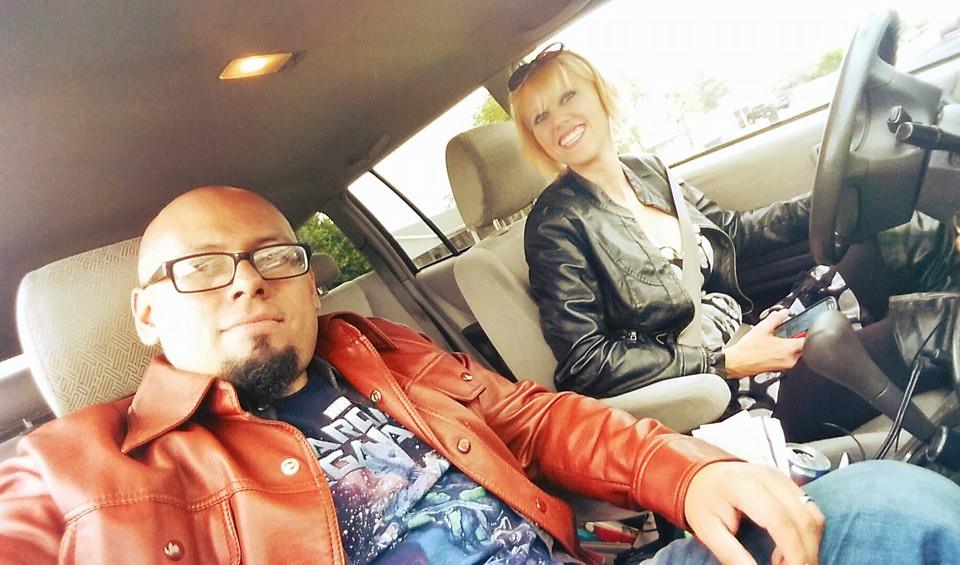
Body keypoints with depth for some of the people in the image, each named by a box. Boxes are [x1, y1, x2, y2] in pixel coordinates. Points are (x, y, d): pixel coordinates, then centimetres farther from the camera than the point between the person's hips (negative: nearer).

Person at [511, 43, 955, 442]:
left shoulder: (648, 171, 8)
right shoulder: (556, 225, -13)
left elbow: (737, 231, 20)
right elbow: (584, 363, -17)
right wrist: (725, 362, -17)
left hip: (745, 338, 8)